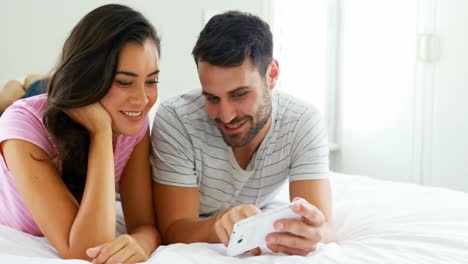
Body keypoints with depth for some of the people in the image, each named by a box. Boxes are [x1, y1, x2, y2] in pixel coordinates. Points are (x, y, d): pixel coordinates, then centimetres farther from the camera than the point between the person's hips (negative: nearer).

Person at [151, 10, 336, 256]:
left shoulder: (303, 123, -21)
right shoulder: (175, 120, -26)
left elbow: (324, 228, -29)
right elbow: (173, 230, -26)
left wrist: (313, 235, -53)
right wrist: (219, 224, -47)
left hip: (254, 237, 2)